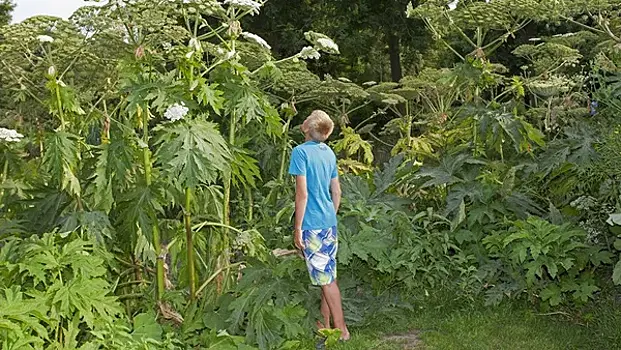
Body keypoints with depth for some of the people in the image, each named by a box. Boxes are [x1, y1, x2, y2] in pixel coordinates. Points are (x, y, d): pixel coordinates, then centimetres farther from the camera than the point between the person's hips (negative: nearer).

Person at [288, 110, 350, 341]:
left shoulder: (301, 151, -13)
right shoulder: (329, 153, 8)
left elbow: (302, 193, -18)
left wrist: (297, 227, -13)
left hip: (312, 224, -7)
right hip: (329, 222, 7)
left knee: (326, 278, -2)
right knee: (328, 274, 14)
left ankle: (341, 329, 3)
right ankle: (325, 324, 24)